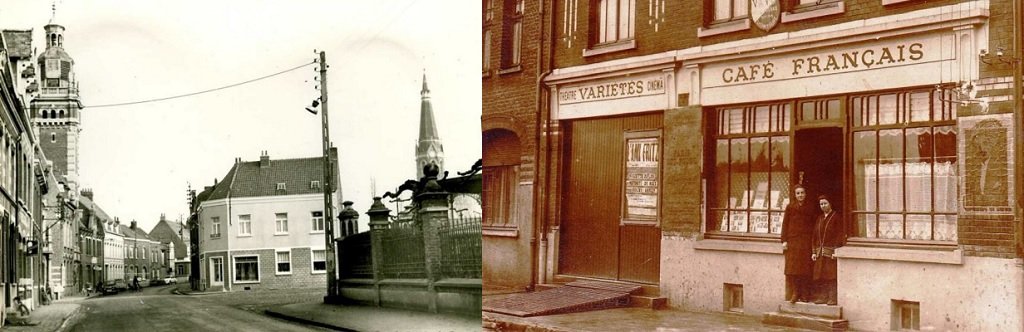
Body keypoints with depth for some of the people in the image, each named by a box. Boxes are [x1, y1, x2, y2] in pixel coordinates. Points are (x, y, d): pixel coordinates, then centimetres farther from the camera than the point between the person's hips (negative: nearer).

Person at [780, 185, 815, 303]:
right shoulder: (790, 207, 4)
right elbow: (785, 224, 3)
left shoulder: (810, 208, 7)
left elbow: (813, 225, 8)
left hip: (806, 242, 1)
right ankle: (794, 294, 4)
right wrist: (784, 240, -3)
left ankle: (804, 295, 8)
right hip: (792, 241, -1)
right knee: (792, 268, -2)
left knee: (805, 269, 1)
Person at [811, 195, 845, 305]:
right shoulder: (819, 218, 15)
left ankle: (832, 298, -3)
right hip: (820, 253, 6)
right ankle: (822, 297, 13)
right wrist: (814, 251, 9)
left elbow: (840, 235, -9)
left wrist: (836, 251, -16)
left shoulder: (836, 217, -3)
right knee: (820, 277, 6)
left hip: (831, 252, -6)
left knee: (831, 275, -6)